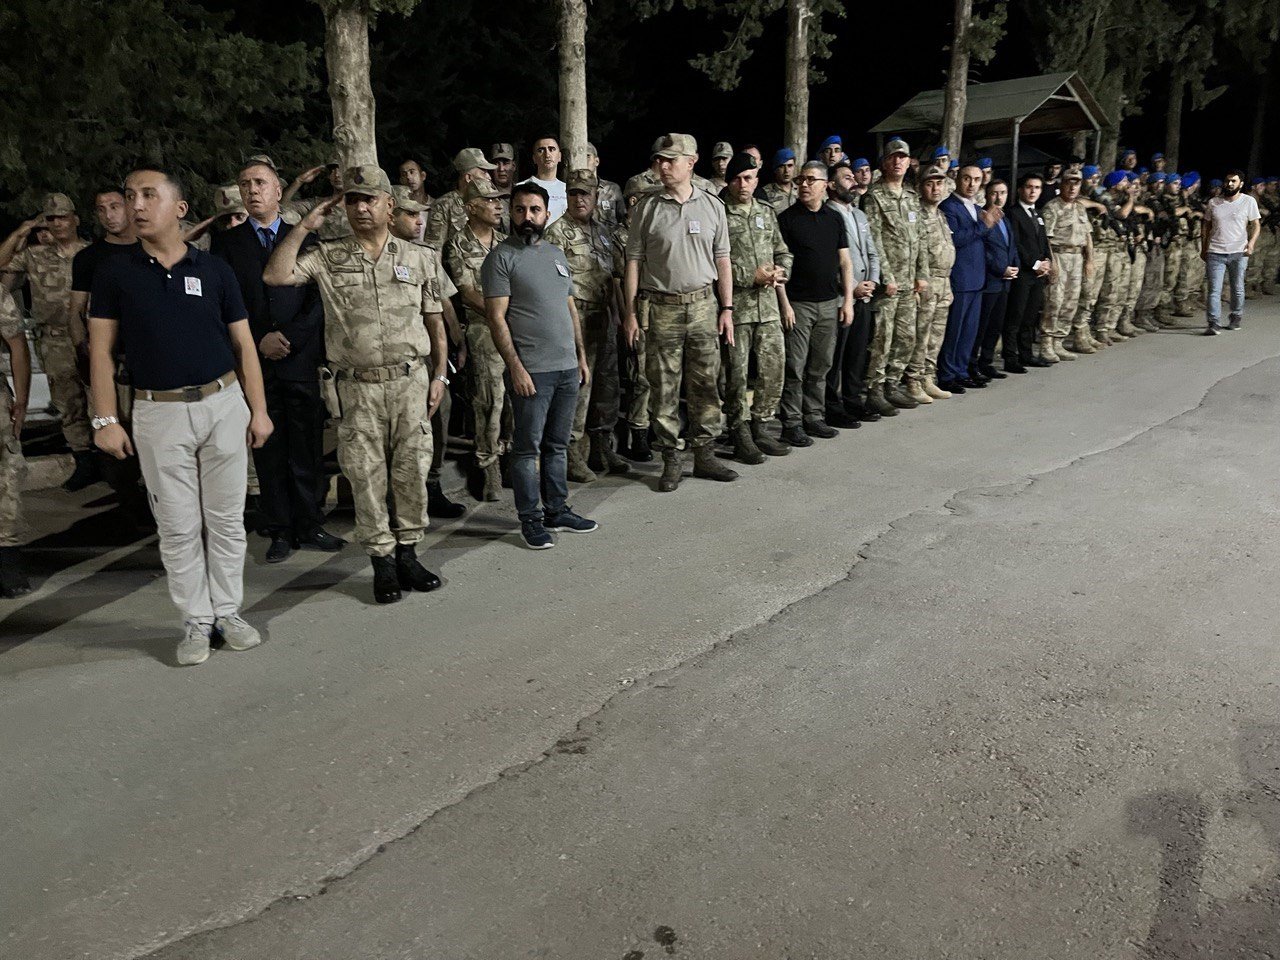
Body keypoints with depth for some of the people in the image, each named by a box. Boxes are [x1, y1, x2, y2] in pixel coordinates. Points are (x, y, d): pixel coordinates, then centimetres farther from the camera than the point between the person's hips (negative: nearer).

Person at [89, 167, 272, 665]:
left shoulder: (214, 269, 3)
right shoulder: (115, 272, 2)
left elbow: (243, 344, 5)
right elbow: (102, 349, 3)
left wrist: (258, 409, 1)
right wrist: (106, 420, -3)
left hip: (224, 404, 1)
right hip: (159, 413, 0)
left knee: (227, 519, 7)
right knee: (178, 526, 4)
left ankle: (228, 611, 20)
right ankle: (196, 621, 16)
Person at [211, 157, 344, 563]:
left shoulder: (304, 239, 9)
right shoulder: (226, 242, 9)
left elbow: (318, 300, 1)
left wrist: (289, 338, -10)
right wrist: (259, 340, -8)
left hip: (301, 360, 0)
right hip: (254, 363, 0)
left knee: (307, 449, 2)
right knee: (268, 451, 4)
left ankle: (309, 525, 13)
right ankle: (280, 530, 13)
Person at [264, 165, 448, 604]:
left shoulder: (417, 258, 8)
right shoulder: (328, 258, 5)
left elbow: (434, 321, 10)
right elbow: (275, 275, -8)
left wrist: (439, 375, 5)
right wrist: (305, 226, -6)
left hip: (411, 382, 1)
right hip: (357, 387, 0)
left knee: (412, 472, 6)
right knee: (366, 477, 4)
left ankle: (408, 553, 21)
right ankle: (382, 561, 16)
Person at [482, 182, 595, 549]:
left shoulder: (556, 253, 16)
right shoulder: (501, 257, -5)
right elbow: (496, 318, -11)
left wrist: (581, 356, 15)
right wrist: (515, 367, -18)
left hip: (567, 367, 7)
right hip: (531, 370, -6)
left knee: (557, 445, 13)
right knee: (528, 446, 0)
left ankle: (558, 511, 23)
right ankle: (530, 519, 10)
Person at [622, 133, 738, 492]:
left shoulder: (712, 206, 7)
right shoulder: (647, 208, 2)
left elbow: (722, 260, 10)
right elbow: (634, 261, 2)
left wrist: (727, 308, 4)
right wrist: (630, 312, -4)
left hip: (702, 305, 2)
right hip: (661, 308, -2)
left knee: (705, 384, 6)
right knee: (663, 389, 1)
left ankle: (704, 455, 17)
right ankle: (671, 459, 12)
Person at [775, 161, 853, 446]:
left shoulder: (835, 218, 11)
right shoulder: (787, 218, -2)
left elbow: (845, 261, 13)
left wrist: (847, 300, 6)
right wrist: (784, 303, -12)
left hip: (829, 303, 4)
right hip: (798, 303, -4)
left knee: (820, 367, 10)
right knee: (795, 368, -2)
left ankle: (814, 417, 20)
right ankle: (792, 423, 5)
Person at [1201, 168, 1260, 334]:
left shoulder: (1249, 201, 3)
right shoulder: (1213, 202, 8)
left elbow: (1256, 225, 3)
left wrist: (1251, 243, -13)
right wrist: (1203, 249, 11)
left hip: (1238, 252, 0)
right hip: (1215, 253, 0)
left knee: (1237, 288, 10)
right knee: (1214, 290, -7)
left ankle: (1236, 318, 25)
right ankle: (1212, 323, -10)